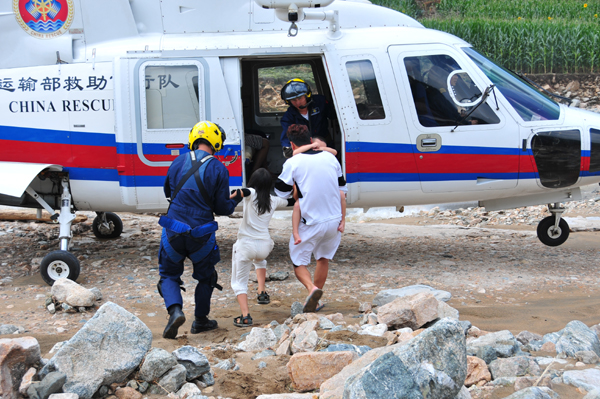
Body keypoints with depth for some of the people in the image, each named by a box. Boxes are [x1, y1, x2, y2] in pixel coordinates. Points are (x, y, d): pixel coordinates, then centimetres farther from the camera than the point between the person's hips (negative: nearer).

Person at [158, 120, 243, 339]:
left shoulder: (179, 162, 0)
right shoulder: (219, 169, -7)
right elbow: (222, 208, -3)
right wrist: (236, 200, 17)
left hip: (173, 232, 1)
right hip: (201, 236, -1)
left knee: (169, 274, 15)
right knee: (206, 277, 22)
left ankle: (175, 310, -9)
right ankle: (200, 320, 27)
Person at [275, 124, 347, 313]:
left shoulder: (293, 163, -9)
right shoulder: (330, 157, 5)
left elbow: (281, 191, 0)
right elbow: (342, 189, 9)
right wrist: (342, 219, 13)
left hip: (310, 223, -4)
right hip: (333, 221, 4)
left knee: (299, 262, 10)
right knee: (324, 257, 24)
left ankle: (312, 288, -19)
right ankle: (314, 301, 29)